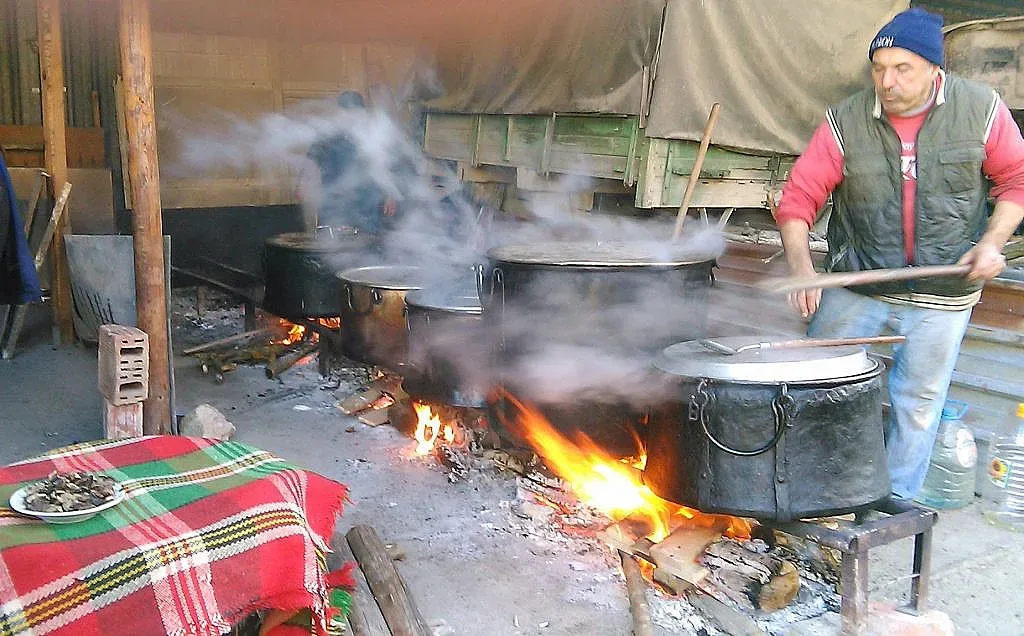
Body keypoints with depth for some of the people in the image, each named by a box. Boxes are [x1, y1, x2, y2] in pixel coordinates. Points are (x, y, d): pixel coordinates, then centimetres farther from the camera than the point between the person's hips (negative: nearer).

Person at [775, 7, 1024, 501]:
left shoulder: (982, 110, -6)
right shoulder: (845, 122, -9)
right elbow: (799, 196, -10)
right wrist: (801, 265, -24)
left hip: (943, 294, 0)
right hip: (854, 284, 0)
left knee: (918, 405, 9)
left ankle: (896, 505, 27)